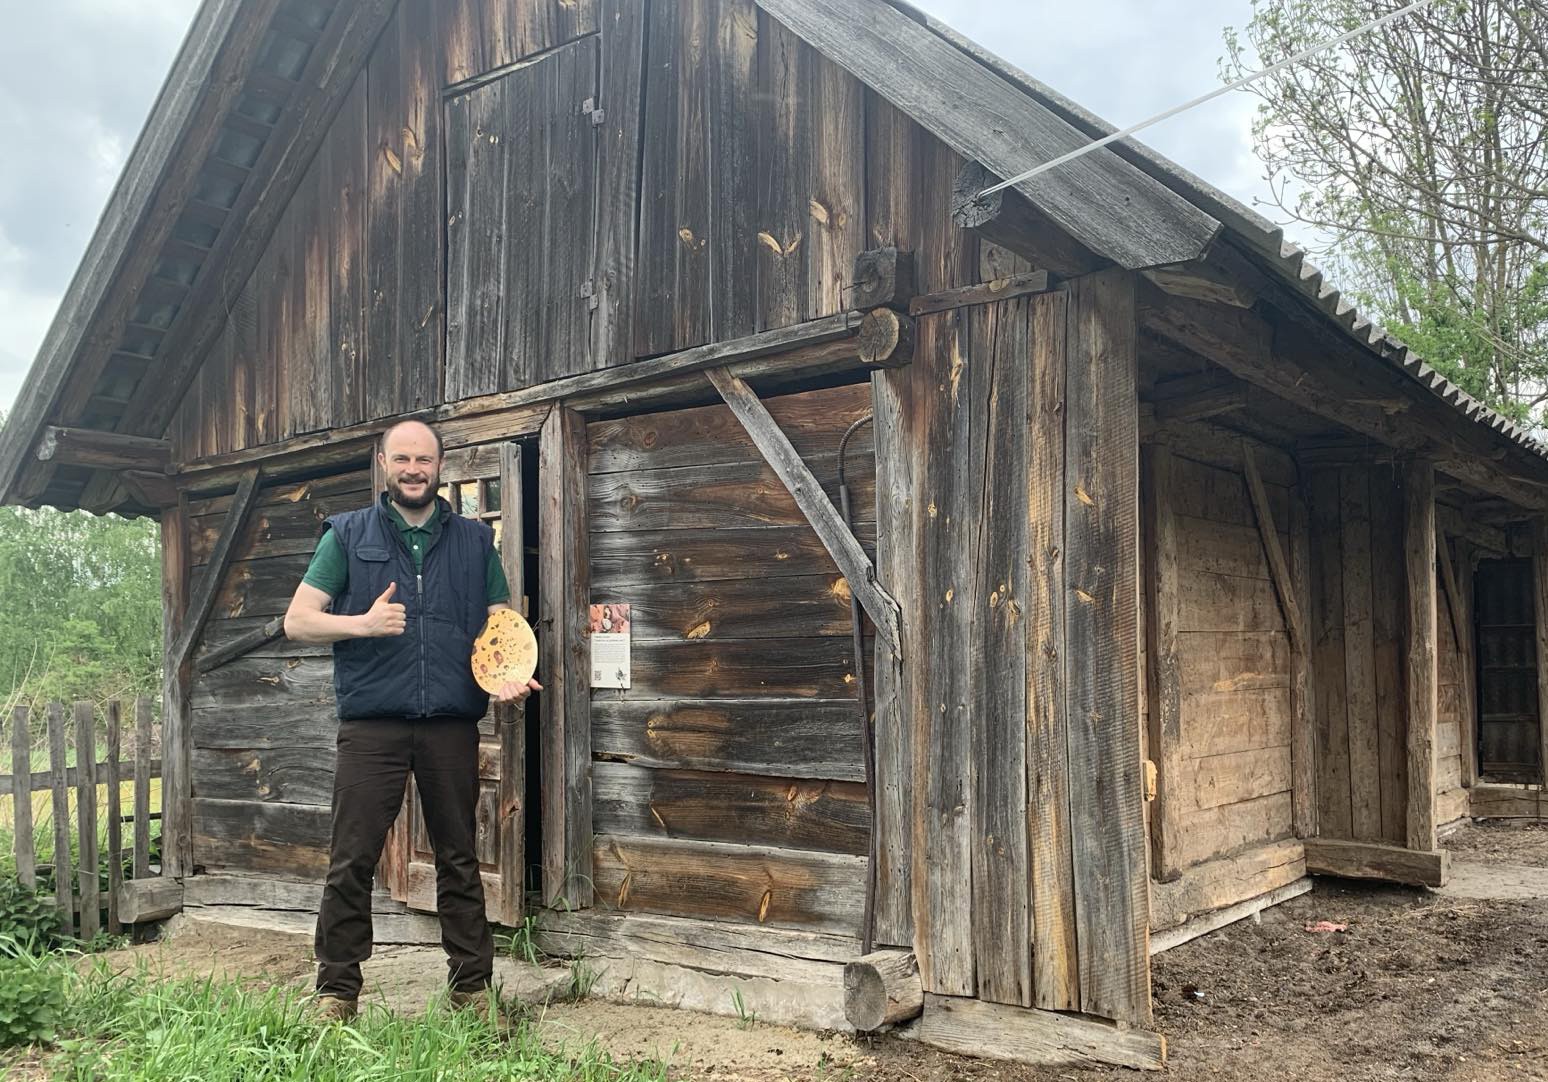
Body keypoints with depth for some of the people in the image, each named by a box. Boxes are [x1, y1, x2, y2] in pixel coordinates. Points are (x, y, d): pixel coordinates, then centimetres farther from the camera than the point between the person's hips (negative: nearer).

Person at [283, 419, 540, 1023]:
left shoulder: (475, 541, 14)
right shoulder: (348, 536, 9)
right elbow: (297, 621, 5)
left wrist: (509, 678, -5)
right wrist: (362, 623, -12)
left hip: (452, 725, 2)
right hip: (372, 724, -1)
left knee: (459, 859, 8)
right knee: (352, 860, -1)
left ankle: (472, 986, 17)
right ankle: (336, 990, 12)